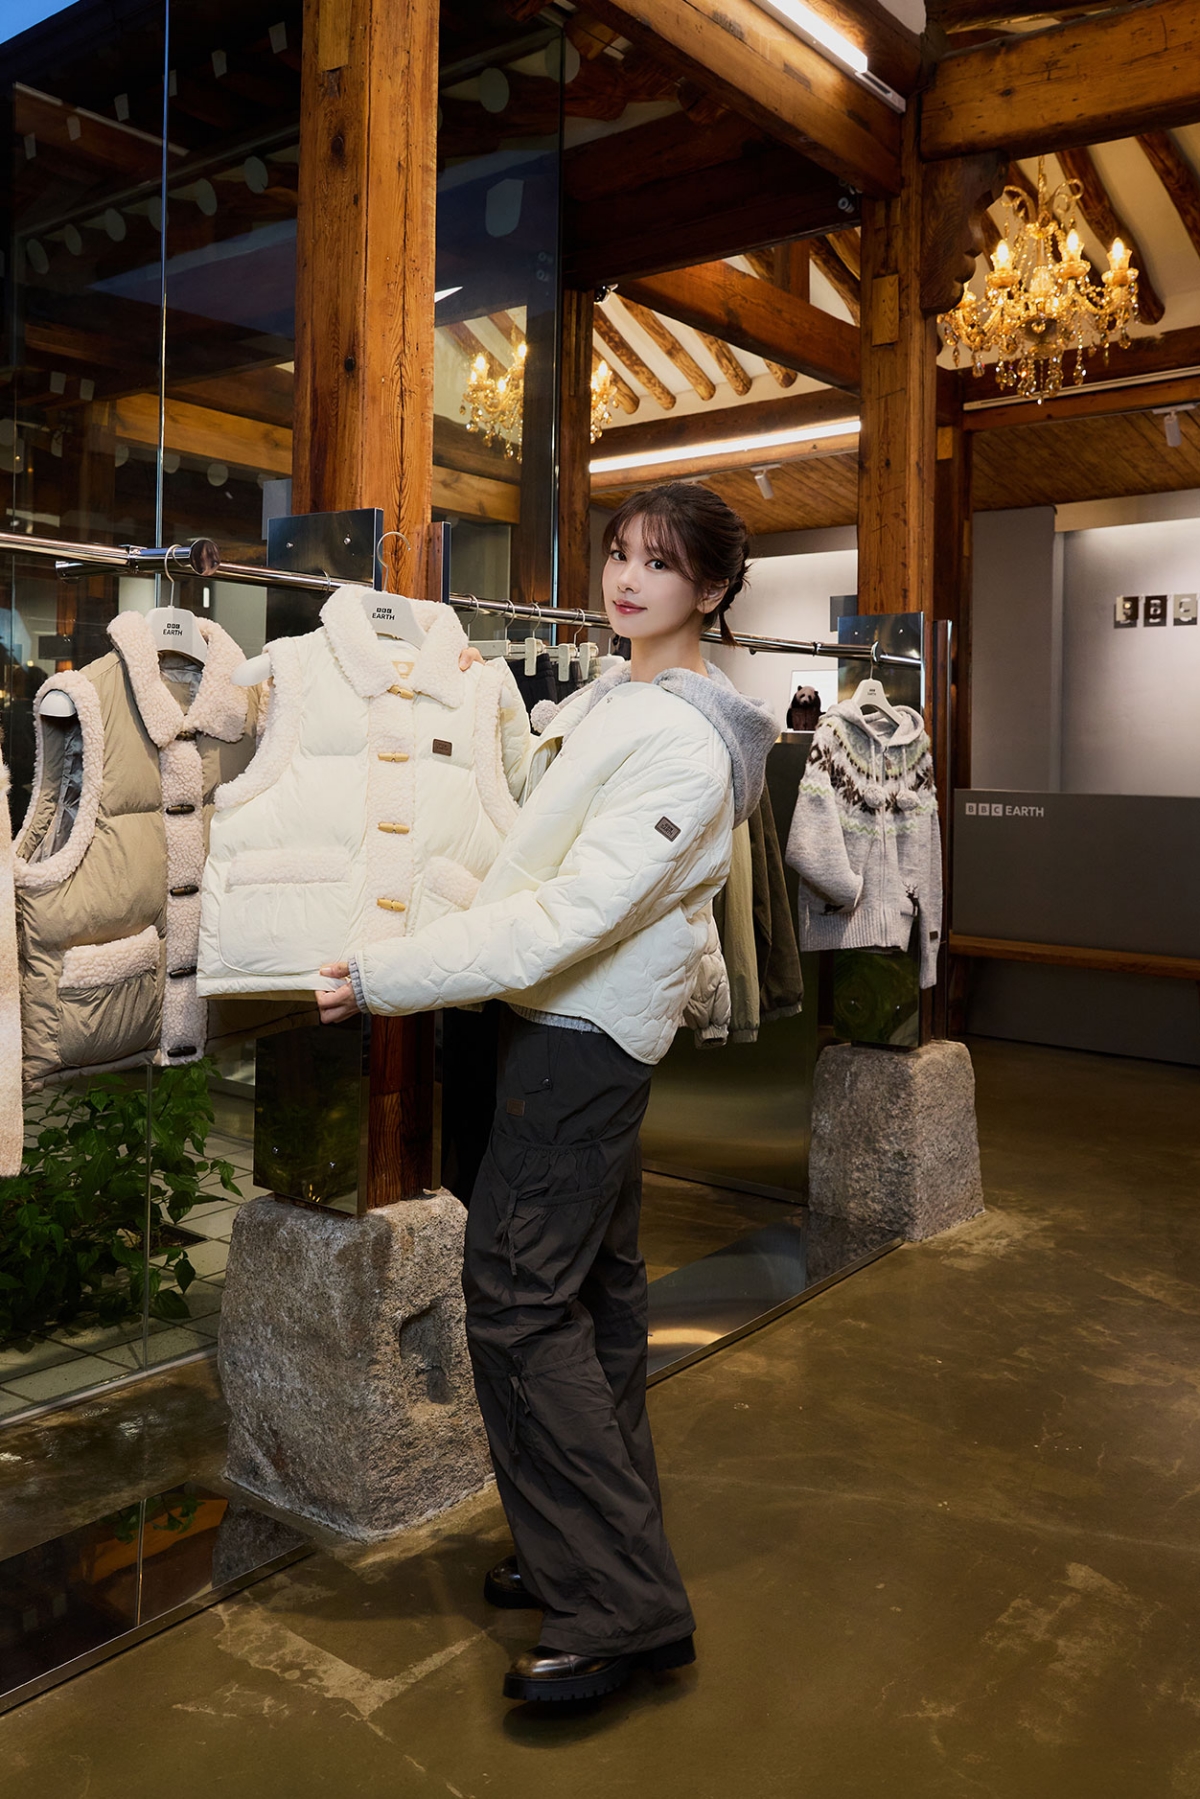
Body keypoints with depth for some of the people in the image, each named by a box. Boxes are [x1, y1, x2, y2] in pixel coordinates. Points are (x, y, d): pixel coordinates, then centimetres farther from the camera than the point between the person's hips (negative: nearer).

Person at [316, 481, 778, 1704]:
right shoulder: (616, 696, 11)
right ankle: (594, 1548, 29)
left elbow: (572, 913, -26)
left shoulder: (684, 744, -21)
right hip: (587, 1018, 10)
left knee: (517, 1295, -10)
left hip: (584, 1029, -10)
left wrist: (390, 977, -23)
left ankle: (623, 1606, -1)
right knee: (594, 1282, 15)